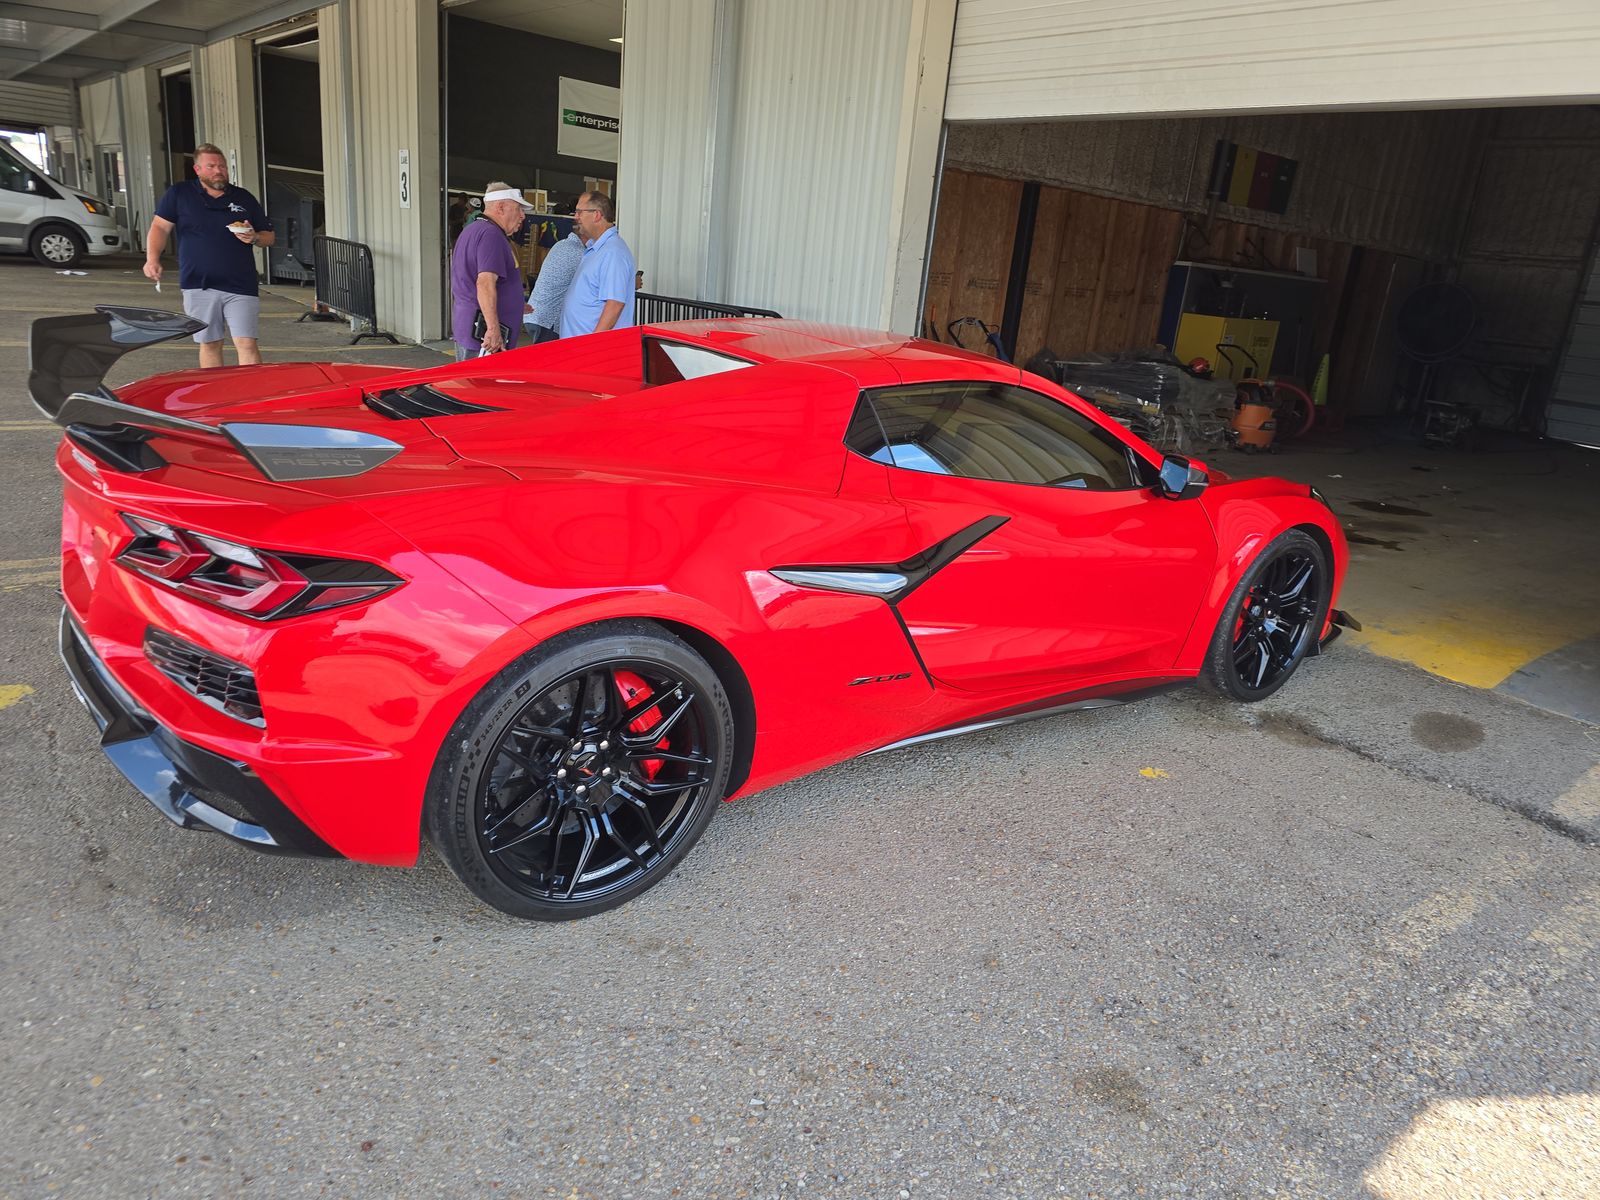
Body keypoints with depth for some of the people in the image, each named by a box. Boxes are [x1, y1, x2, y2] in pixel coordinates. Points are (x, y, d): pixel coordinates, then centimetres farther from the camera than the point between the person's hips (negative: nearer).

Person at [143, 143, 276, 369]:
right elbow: (160, 227, 4)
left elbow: (269, 236, 16)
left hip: (241, 286, 0)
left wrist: (254, 237, -7)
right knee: (209, 344, 8)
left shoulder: (244, 198, 12)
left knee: (247, 344, -11)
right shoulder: (179, 194, 8)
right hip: (199, 285, 1)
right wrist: (152, 259, -12)